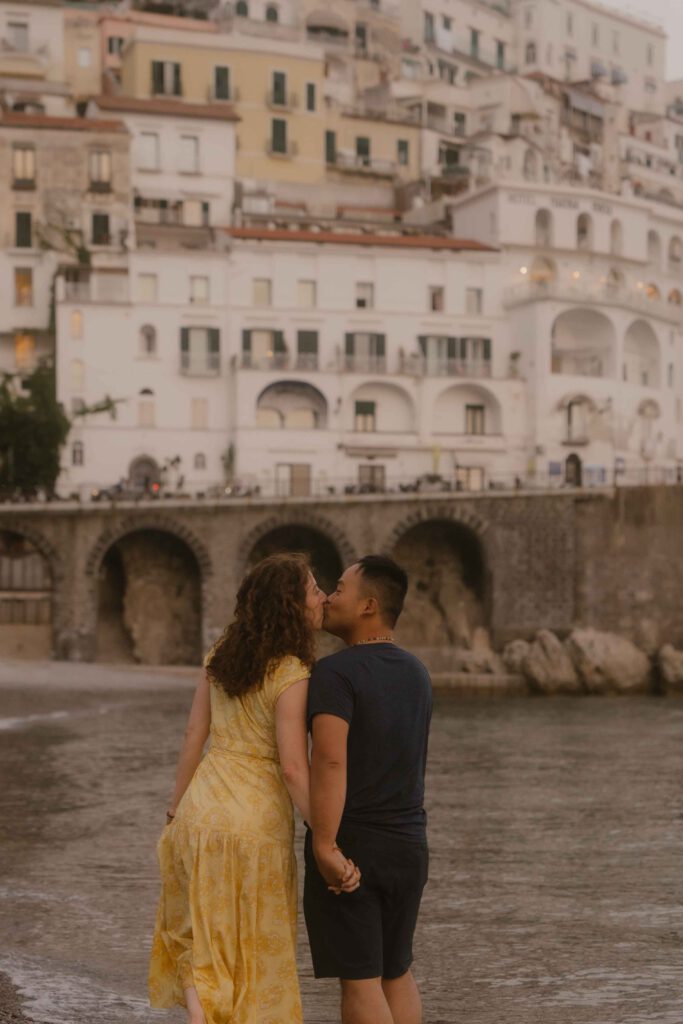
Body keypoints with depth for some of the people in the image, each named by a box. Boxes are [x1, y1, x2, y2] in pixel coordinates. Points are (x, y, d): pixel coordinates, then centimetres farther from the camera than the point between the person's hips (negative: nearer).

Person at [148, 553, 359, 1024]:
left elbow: (193, 738, 8)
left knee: (198, 935, 22)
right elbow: (294, 768, -22)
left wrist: (177, 811, 18)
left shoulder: (223, 653, 3)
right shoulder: (291, 676, -16)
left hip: (203, 809, 6)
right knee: (255, 952, 10)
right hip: (257, 822, -5)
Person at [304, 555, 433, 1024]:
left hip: (345, 847, -6)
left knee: (359, 979, 2)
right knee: (396, 971, 19)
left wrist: (323, 846, -28)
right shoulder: (416, 673, 8)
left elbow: (330, 761, -28)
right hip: (406, 846, 6)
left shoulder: (334, 672, -16)